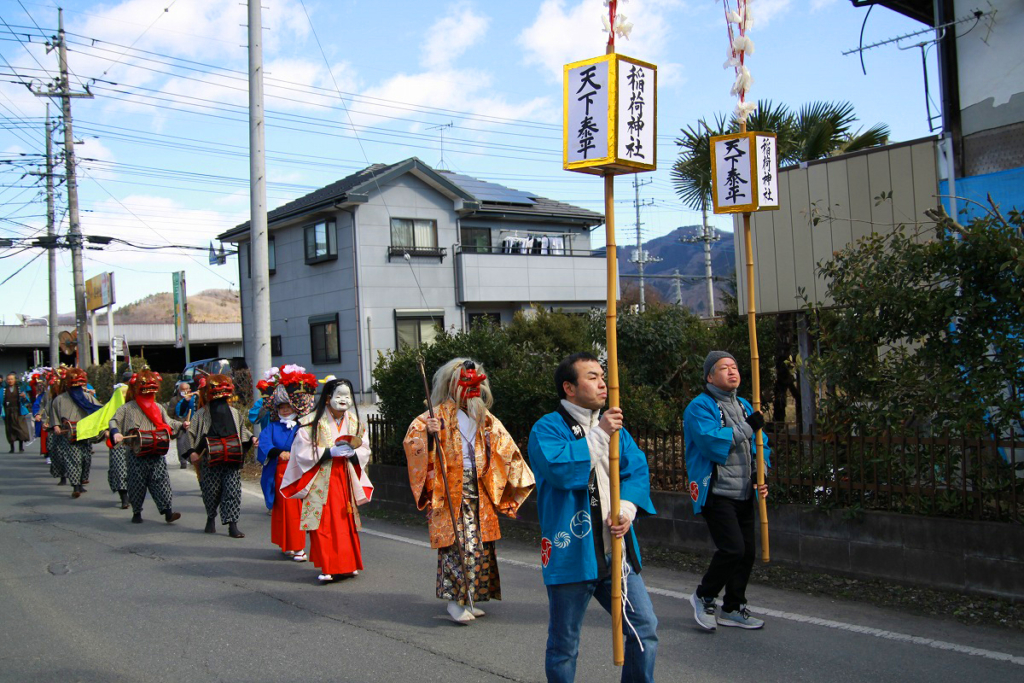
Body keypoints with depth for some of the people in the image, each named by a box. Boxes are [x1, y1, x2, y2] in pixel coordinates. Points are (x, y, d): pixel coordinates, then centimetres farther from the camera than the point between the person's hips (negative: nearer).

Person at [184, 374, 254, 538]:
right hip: (210, 462, -2)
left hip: (232, 461, 2)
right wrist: (191, 451, -13)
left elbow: (243, 430, 22)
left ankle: (232, 525, -3)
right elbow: (191, 433, -2)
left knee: (233, 491, -5)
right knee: (211, 491, 8)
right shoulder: (201, 414, -1)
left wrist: (251, 439, 5)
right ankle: (211, 518, 35)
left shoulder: (234, 413, 11)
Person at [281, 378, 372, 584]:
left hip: (346, 479, 4)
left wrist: (353, 452, -10)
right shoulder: (312, 423, -7)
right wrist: (330, 452, -18)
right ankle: (328, 568, 1)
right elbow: (303, 452, -10)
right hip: (321, 480, -4)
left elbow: (365, 451, 12)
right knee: (324, 523, -7)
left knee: (347, 521, 7)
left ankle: (347, 564, 19)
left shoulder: (355, 423, 8)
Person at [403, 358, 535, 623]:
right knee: (455, 541, -12)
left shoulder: (485, 419, 16)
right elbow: (411, 441, -12)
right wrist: (428, 433, -31)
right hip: (450, 489, -6)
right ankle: (454, 600, -6)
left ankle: (469, 598, 15)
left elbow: (505, 450, 23)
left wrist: (520, 478, 18)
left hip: (479, 490, 6)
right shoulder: (438, 415, -1)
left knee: (478, 542, 5)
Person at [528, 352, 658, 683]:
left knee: (645, 628, 8)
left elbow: (637, 471, 4)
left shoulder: (614, 426, 13)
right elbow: (558, 468, -26)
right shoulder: (547, 428, -7)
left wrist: (626, 509, -14)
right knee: (564, 646, 8)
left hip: (616, 552, 6)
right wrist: (599, 436, -21)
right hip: (571, 554, -5)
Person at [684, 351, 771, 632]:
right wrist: (747, 428, -17)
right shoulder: (700, 407, -8)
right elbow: (711, 442, -23)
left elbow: (759, 445, 22)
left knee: (747, 552, 9)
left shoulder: (744, 406, 17)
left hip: (744, 494, 8)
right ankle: (704, 596, 9)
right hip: (716, 493, -8)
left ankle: (733, 609, 24)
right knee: (733, 549, -14)